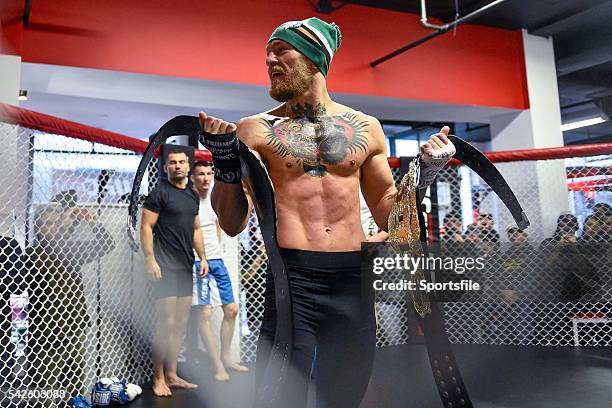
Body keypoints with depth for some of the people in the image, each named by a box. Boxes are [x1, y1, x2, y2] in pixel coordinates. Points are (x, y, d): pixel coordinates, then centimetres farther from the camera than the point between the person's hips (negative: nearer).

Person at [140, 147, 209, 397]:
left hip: (186, 266, 7)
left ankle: (172, 375, 22)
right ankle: (158, 379, 9)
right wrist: (150, 260, -17)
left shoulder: (193, 195, 15)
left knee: (181, 323, 11)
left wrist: (202, 258, 14)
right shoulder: (159, 193, -6)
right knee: (166, 323, -5)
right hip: (165, 267, -7)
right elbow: (146, 227, -10)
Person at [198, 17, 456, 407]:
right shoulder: (256, 130, 3)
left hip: (355, 281, 3)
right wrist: (226, 164, -14)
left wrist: (423, 173, 2)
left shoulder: (365, 128, 10)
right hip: (293, 279, -2)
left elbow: (386, 215, 15)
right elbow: (233, 224, 0)